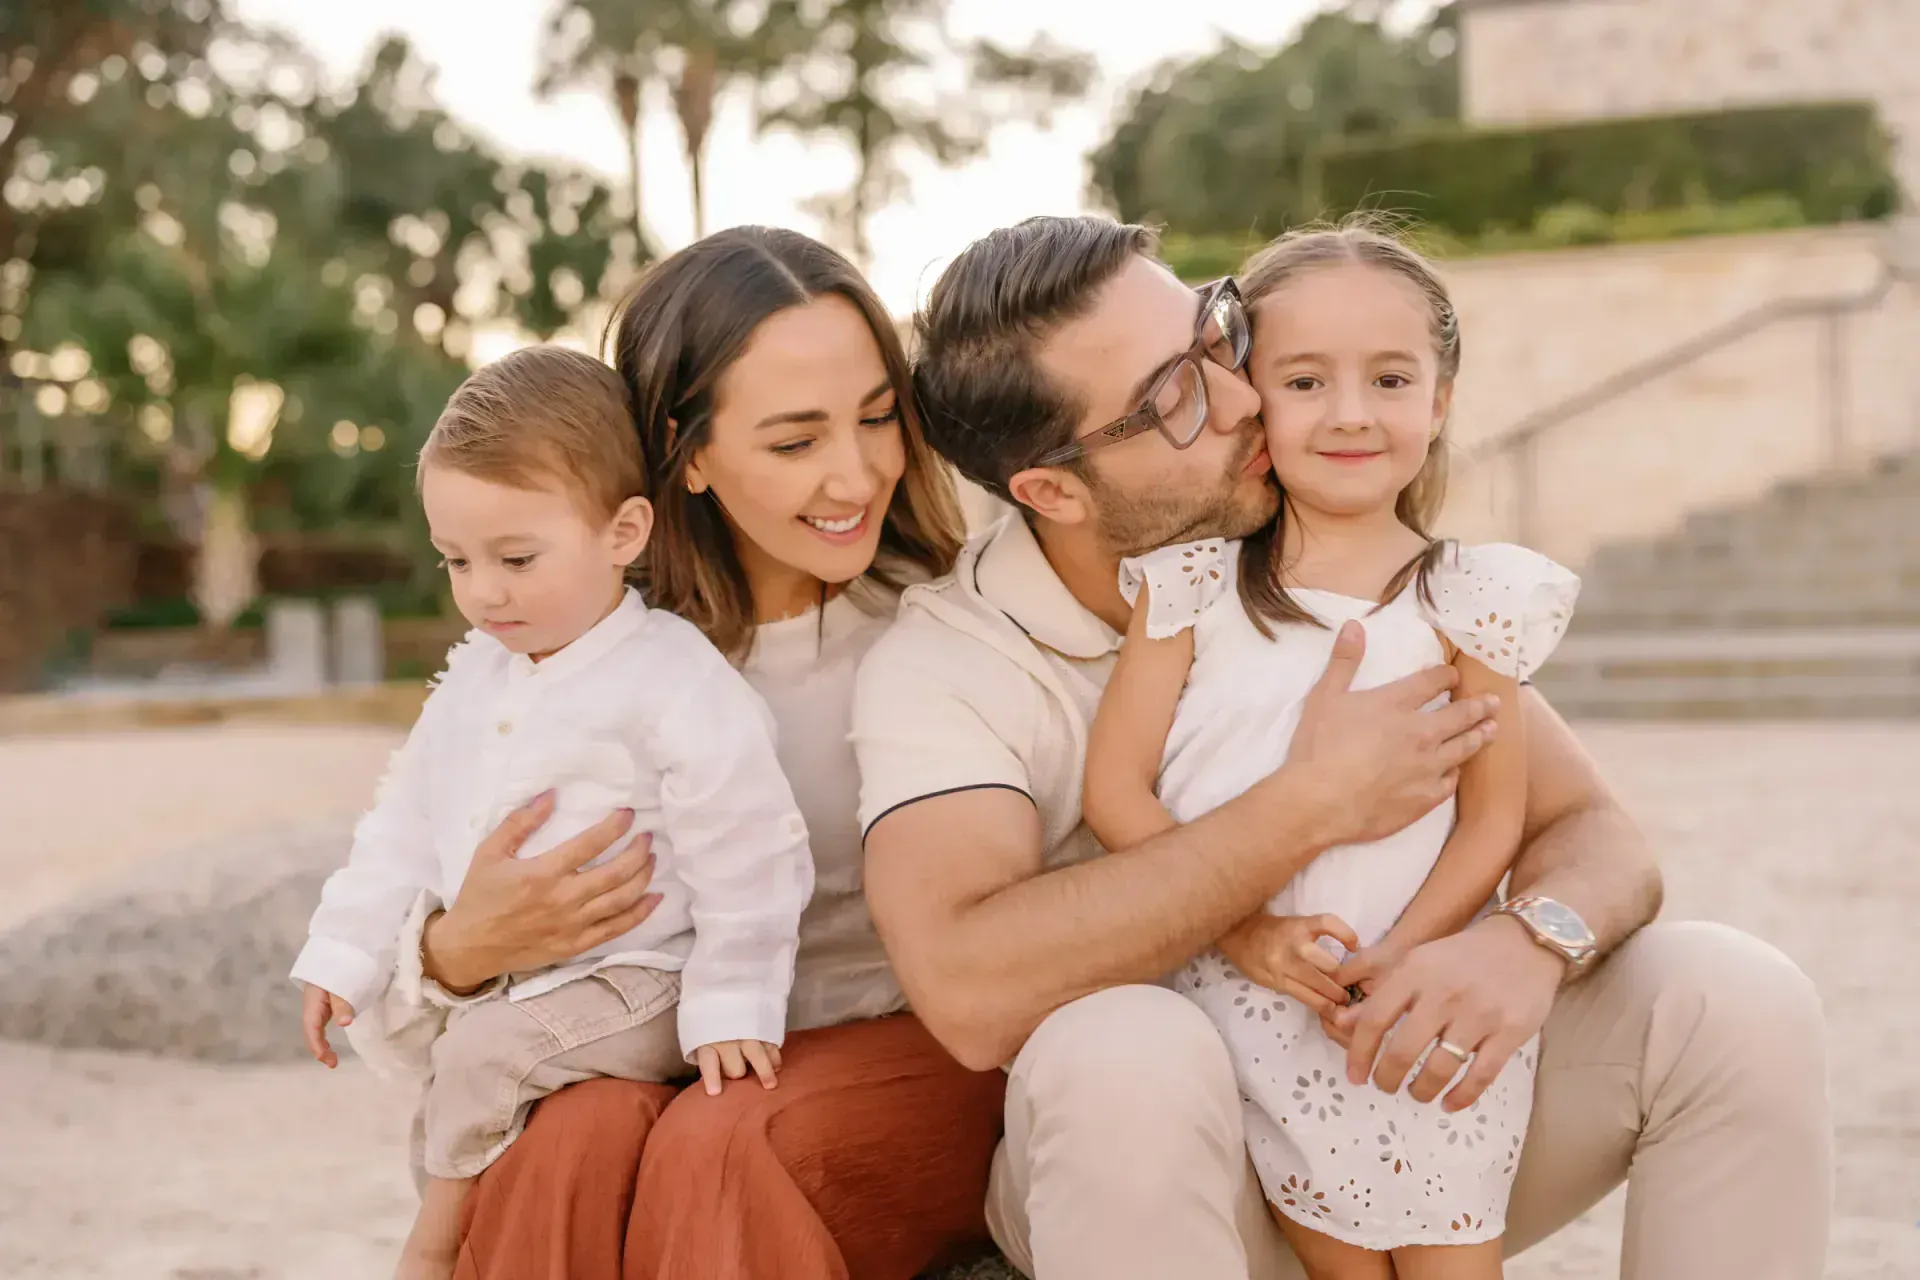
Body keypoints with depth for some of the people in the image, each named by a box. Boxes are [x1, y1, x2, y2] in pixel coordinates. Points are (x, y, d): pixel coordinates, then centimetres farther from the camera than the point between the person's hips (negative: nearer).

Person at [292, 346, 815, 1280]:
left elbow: (747, 861, -16)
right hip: (498, 982, 8)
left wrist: (732, 1009, -16)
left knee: (483, 1055, -23)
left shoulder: (679, 686, -18)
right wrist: (342, 954, 13)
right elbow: (406, 821, 14)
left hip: (634, 985, -8)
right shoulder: (472, 678, 5)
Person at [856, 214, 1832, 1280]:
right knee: (1121, 1053, -38)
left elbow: (1592, 831, -4)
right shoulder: (945, 663, -15)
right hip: (1143, 1156, -4)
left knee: (1737, 1000, -18)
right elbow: (971, 993, -33)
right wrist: (1310, 807, -28)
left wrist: (1530, 938, -29)